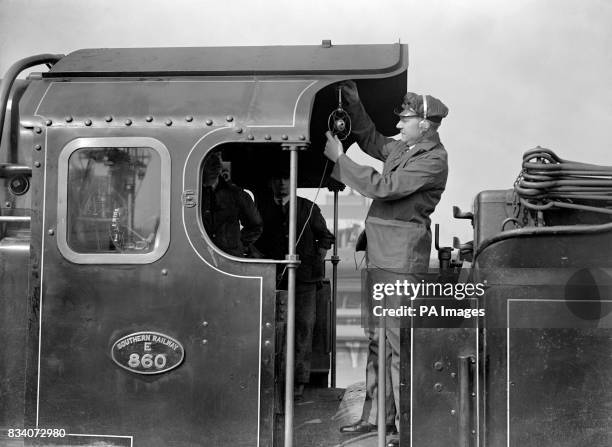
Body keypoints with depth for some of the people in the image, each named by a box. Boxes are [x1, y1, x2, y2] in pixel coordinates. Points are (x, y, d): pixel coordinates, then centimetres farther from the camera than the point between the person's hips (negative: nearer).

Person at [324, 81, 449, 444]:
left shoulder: (433, 160, -11)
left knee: (398, 339, -8)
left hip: (403, 256, -9)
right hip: (380, 253, 9)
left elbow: (382, 186, -17)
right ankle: (376, 415, 19)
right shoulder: (403, 148, 16)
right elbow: (371, 140, 33)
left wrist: (339, 159, -11)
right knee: (378, 336, 11)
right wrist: (355, 103, 20)